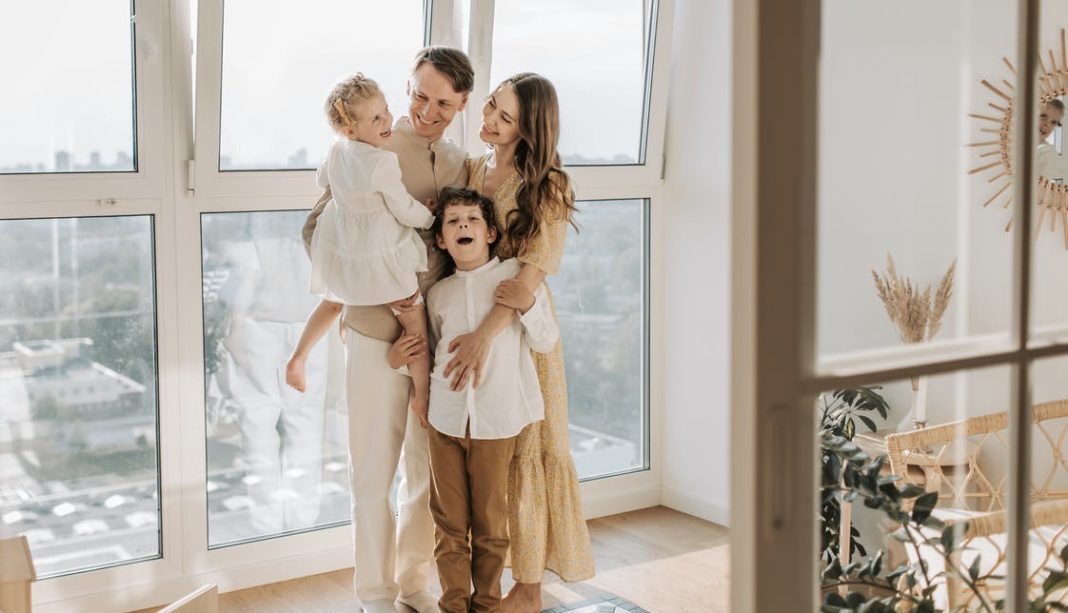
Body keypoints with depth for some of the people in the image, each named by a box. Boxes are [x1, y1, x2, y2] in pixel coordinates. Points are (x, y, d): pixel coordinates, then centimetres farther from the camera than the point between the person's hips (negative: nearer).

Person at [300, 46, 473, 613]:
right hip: (377, 334, -4)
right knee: (375, 471, 6)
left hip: (437, 337, 5)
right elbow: (317, 229, -7)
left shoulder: (460, 165, 6)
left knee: (430, 467, 14)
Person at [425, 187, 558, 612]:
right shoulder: (438, 293, 9)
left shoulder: (517, 275, -1)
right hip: (445, 418, 3)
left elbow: (546, 342, 0)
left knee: (490, 520, 7)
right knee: (449, 520, 8)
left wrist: (529, 306, -15)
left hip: (496, 419, -3)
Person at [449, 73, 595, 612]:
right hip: (464, 322, 5)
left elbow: (535, 269, -20)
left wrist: (485, 334, -30)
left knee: (521, 448, 2)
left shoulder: (547, 187, -10)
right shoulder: (470, 170, 7)